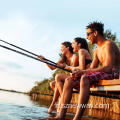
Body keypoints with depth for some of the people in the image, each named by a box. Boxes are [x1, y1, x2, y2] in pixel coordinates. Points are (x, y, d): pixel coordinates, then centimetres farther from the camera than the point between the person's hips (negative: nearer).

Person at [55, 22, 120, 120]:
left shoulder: (108, 45, -9)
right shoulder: (97, 50, 20)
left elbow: (108, 68, -23)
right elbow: (92, 68, 14)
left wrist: (83, 72, -23)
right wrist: (79, 73, -8)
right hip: (100, 75, 9)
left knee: (85, 78, -37)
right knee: (69, 81, -7)